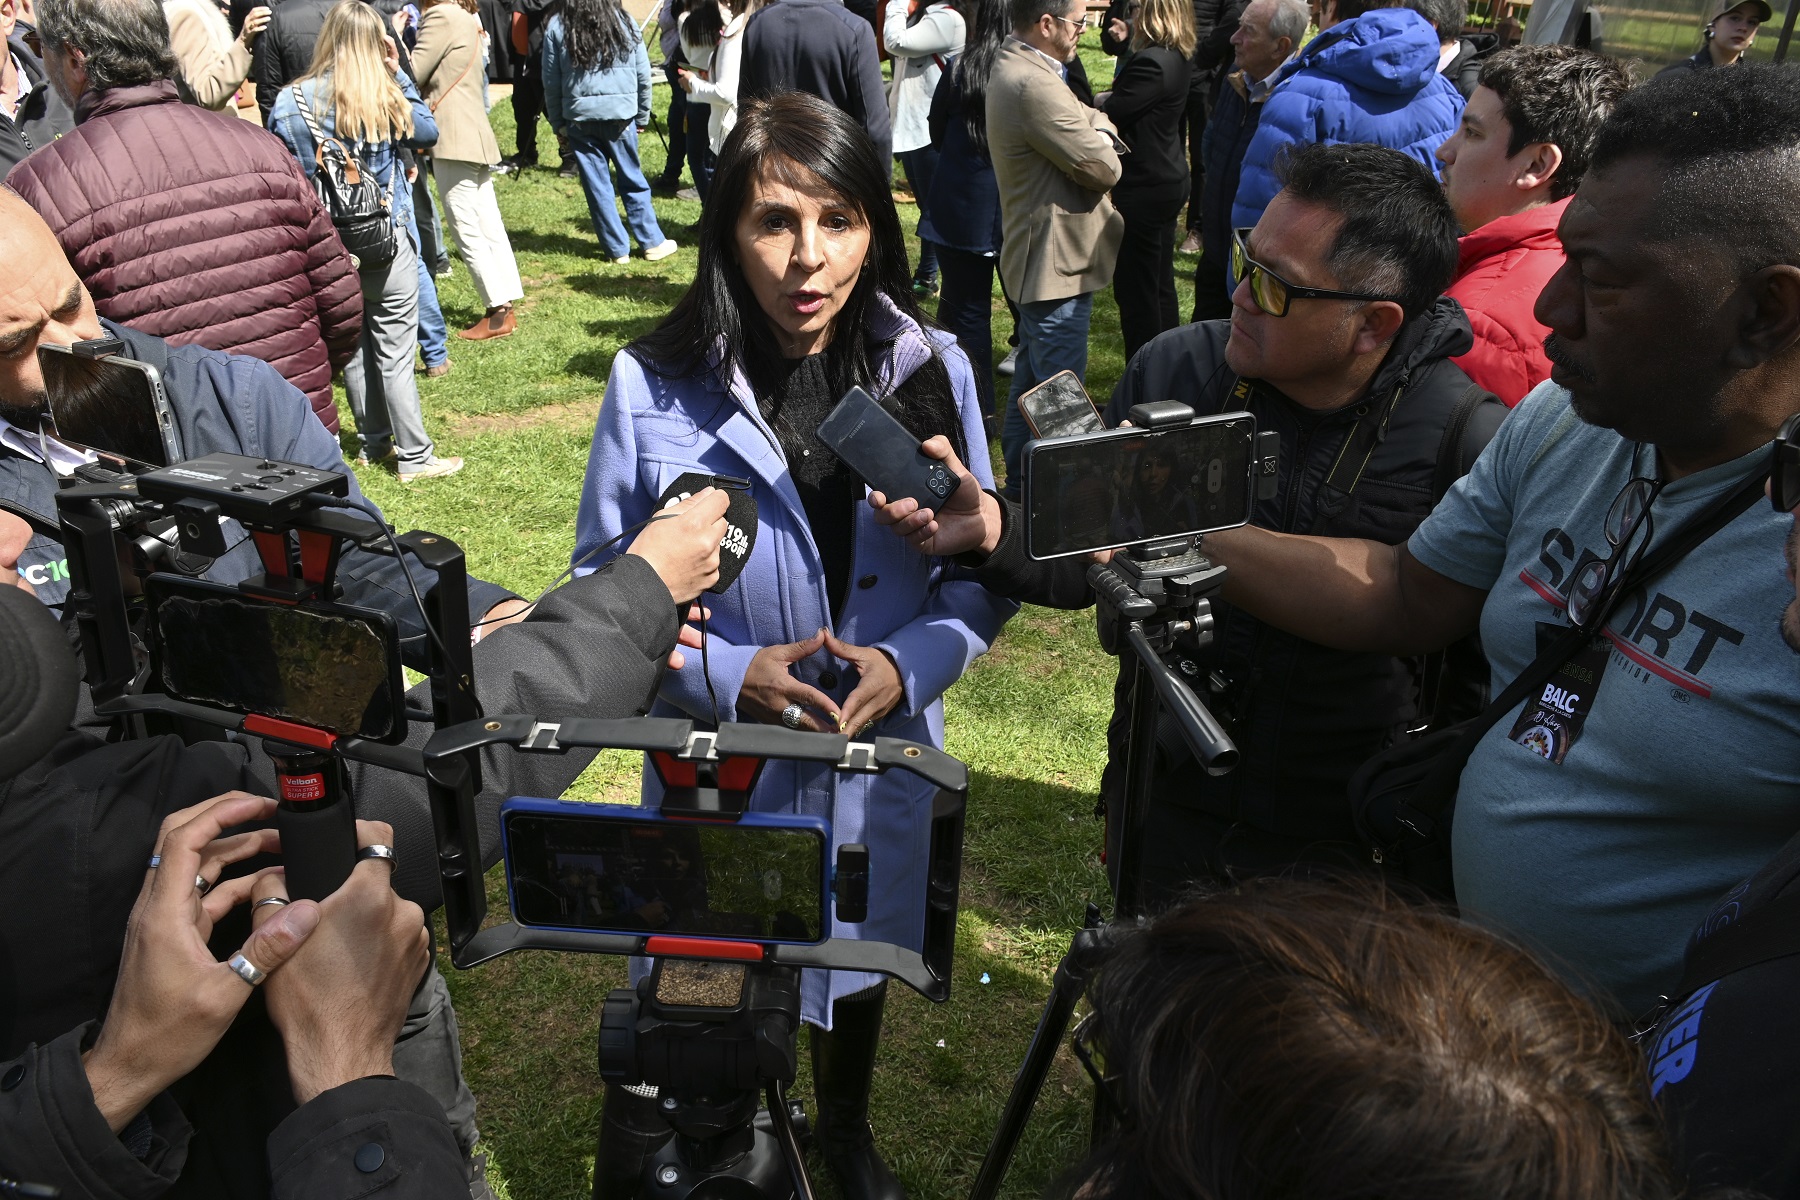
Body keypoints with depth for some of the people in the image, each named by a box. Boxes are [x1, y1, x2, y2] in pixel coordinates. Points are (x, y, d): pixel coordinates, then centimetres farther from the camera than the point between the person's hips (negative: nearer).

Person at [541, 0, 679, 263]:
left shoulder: (556, 26, -1)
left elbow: (551, 82, 2)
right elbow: (643, 74, 5)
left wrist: (557, 123, 10)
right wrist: (642, 115, 15)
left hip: (579, 117, 0)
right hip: (621, 114, 1)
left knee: (596, 186, 6)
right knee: (633, 181, 11)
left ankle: (617, 249, 10)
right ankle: (652, 243, 16)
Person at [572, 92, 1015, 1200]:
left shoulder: (932, 372, -7)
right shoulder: (654, 387, -13)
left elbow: (987, 576, -3)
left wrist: (907, 665, -20)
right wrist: (725, 674, -21)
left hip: (879, 758, 3)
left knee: (860, 950, 27)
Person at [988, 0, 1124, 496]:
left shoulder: (1012, 67, 11)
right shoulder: (1034, 84, -24)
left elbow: (1070, 134, 11)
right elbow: (1104, 167, -21)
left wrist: (1093, 127, -10)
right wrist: (1101, 126, -2)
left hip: (1038, 261, 11)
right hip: (1058, 263, -11)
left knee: (1031, 383, 21)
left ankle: (1020, 484, 34)